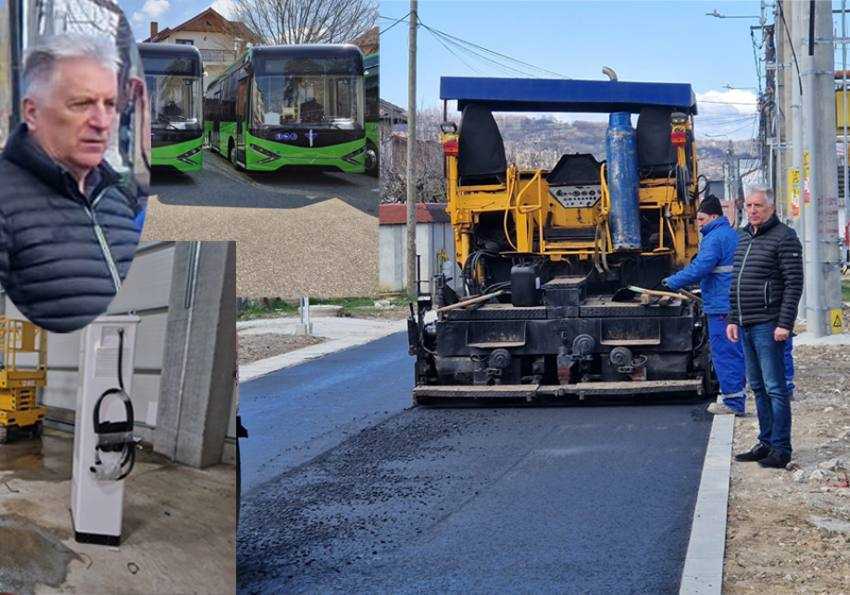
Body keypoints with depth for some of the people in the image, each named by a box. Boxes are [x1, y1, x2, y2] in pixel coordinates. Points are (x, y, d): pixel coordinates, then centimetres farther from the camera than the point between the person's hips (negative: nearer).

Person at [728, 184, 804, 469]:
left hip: (768, 325, -8)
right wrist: (733, 319, 17)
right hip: (747, 325, 9)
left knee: (775, 387, -6)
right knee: (758, 387, 13)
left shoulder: (784, 237, -8)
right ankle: (766, 443, 21)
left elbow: (794, 283, -13)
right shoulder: (744, 238, 17)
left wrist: (785, 323, -18)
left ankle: (781, 448, -2)